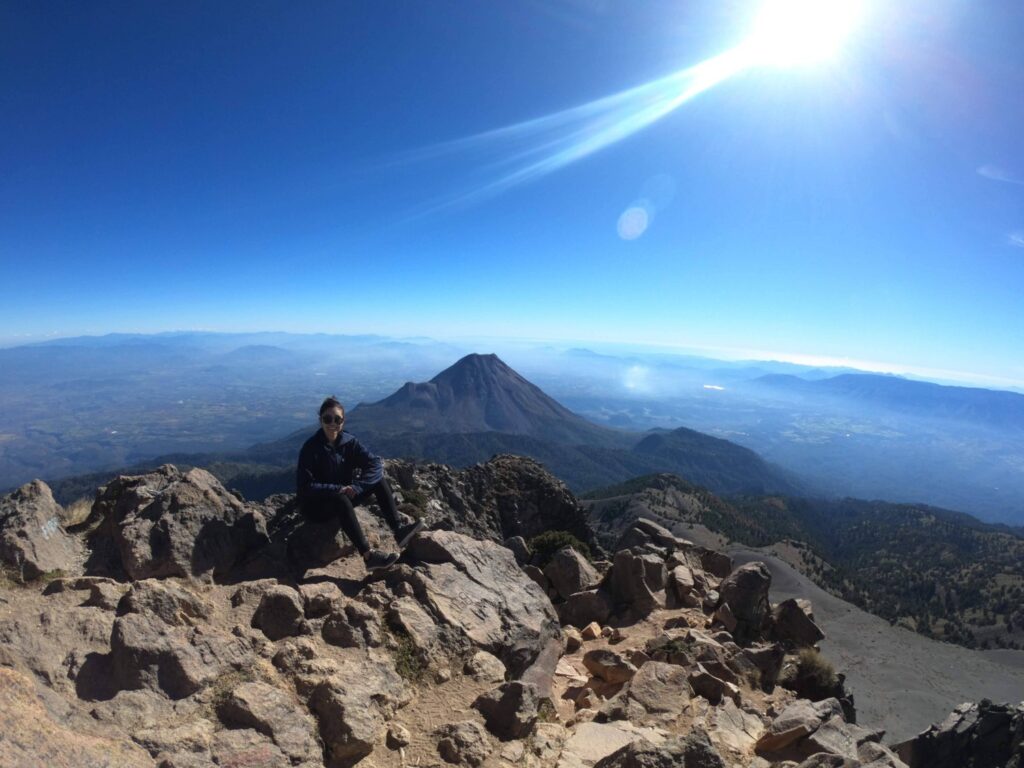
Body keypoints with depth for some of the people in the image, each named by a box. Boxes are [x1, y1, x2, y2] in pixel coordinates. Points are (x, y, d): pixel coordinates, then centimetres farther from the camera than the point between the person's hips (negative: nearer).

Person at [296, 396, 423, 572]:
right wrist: (338, 489, -29)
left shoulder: (349, 441, -7)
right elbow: (304, 486, -23)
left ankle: (399, 531, -25)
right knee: (341, 501, -38)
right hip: (316, 504, -5)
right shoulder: (311, 448, -19)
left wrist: (355, 487, -28)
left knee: (378, 480, -13)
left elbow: (375, 463, -15)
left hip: (344, 495, 5)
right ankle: (368, 556, -41)